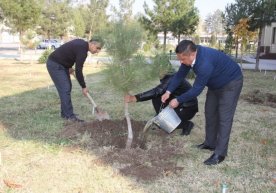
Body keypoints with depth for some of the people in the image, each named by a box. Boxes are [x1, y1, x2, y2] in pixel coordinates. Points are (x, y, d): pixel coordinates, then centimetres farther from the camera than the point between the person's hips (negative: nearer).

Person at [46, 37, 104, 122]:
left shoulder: (82, 43, 6)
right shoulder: (82, 50, -23)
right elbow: (78, 71, -21)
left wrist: (69, 67, 14)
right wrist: (83, 87, -11)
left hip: (61, 64, 10)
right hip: (55, 65, -10)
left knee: (67, 87, 10)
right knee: (65, 89, -12)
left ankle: (65, 113, 17)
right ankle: (70, 115, -7)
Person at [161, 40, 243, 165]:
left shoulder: (205, 63, -40)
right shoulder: (190, 55, -14)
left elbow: (196, 89, -32)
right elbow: (180, 74, -2)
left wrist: (178, 100, -21)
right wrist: (168, 92, -10)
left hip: (231, 83, -9)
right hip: (215, 84, 9)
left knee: (224, 118, -10)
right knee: (210, 113, 12)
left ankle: (220, 154, -6)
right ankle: (210, 143, 25)